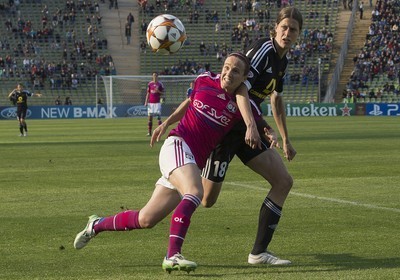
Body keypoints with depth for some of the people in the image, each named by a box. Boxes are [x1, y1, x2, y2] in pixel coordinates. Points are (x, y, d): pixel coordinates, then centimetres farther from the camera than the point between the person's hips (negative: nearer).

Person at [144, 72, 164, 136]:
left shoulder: (160, 84, 2)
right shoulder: (150, 83, 9)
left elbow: (163, 93, 4)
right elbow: (148, 93, 12)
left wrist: (158, 91, -16)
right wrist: (146, 101, 6)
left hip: (157, 102, -2)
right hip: (150, 102, 2)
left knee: (159, 116, -6)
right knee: (150, 117, 0)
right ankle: (149, 132, 2)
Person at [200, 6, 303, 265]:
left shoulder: (282, 60, 10)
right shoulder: (264, 50, -17)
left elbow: (277, 99, 26)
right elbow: (240, 90, -28)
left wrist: (286, 141, 30)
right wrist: (262, 127, -36)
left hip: (247, 127, 9)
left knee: (284, 181, -1)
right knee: (206, 200, -9)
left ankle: (259, 252, 1)